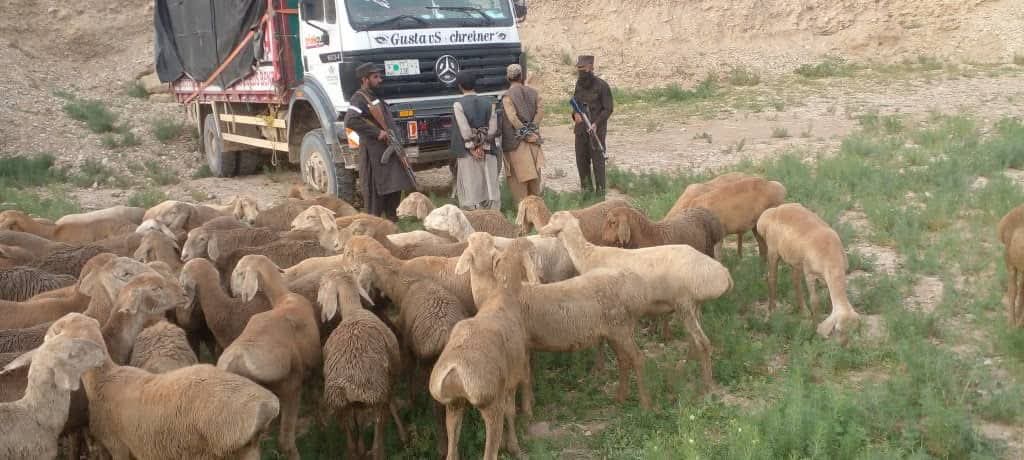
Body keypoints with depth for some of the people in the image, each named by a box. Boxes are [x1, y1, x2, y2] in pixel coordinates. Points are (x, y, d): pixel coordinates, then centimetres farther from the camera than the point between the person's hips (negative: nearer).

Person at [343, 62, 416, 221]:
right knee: (375, 189, -4)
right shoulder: (359, 98, -12)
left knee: (395, 185, 12)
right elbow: (350, 121, -27)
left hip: (389, 149, 9)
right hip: (374, 151, -9)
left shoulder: (376, 97, 18)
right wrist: (377, 133, -24)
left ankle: (391, 217, 23)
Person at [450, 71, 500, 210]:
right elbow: (493, 128, -3)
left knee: (471, 188, 1)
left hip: (467, 152, -3)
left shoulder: (458, 104, -8)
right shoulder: (488, 102, 3)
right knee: (489, 186, 8)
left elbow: (465, 130, -12)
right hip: (487, 152, 3)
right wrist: (483, 146, -3)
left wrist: (472, 148, -6)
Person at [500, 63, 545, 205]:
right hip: (533, 138, 5)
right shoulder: (533, 92, 4)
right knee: (533, 170, 14)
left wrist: (524, 133, -12)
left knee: (518, 172, 2)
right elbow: (540, 111, -4)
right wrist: (531, 130, -9)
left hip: (515, 139, -4)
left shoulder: (507, 96, -10)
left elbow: (512, 118, -18)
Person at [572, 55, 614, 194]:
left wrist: (596, 123, -19)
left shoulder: (602, 86, -7)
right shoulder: (579, 85, 11)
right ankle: (586, 190, 19)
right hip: (580, 129, 6)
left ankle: (600, 192, -1)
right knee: (581, 161, 8)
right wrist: (575, 114, -4)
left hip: (596, 130, -6)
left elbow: (608, 109, -7)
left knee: (598, 161, -6)